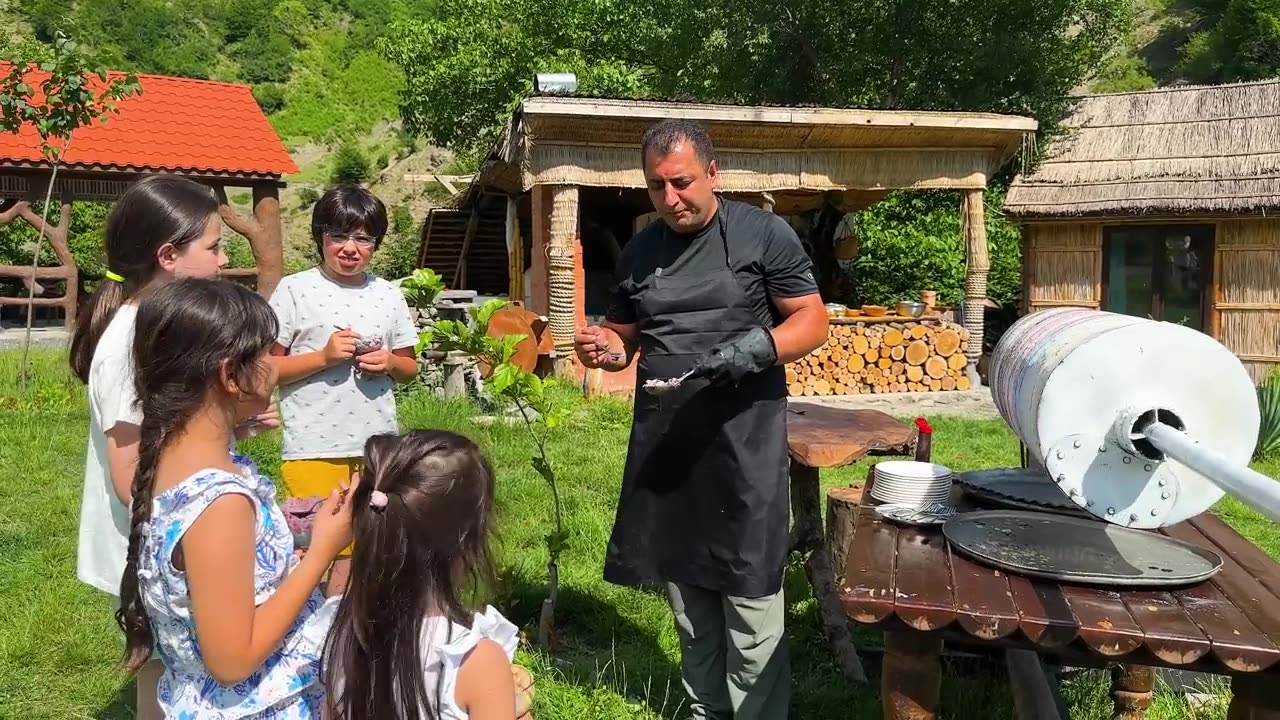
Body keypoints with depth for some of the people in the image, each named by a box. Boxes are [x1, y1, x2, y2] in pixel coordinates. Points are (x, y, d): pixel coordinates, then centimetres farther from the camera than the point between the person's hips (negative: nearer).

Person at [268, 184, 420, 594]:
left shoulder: (388, 295, 7)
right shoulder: (294, 290, -4)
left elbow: (410, 368, 15)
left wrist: (390, 362, -7)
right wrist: (323, 356, -16)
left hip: (377, 447, 4)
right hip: (313, 449, -4)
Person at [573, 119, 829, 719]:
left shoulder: (763, 234, -2)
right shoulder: (639, 250, 11)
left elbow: (812, 321, -3)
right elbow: (624, 337, 18)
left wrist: (758, 348, -22)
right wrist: (605, 349, -6)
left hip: (743, 441, -5)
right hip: (664, 441, 5)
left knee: (750, 600, -2)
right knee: (688, 596, 15)